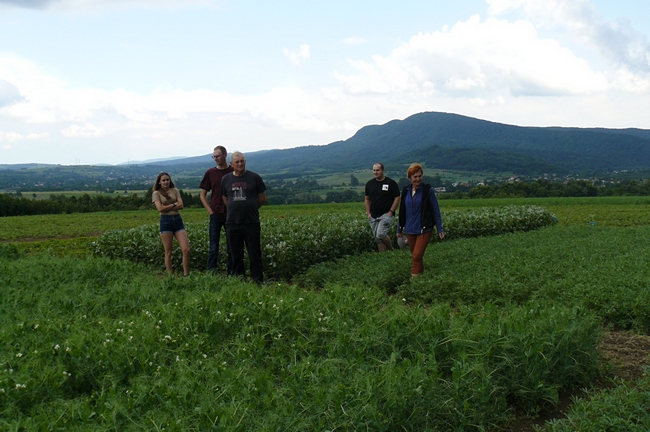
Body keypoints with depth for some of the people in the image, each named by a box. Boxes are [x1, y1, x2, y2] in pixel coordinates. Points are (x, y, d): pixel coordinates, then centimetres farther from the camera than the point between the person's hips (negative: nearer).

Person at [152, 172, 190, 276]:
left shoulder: (175, 191, 11)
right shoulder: (156, 193, 2)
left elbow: (181, 205, 0)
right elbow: (160, 208, -11)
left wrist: (167, 207, -8)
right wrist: (174, 204, -3)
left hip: (178, 220, 3)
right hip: (165, 221, -3)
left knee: (186, 249, -7)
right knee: (168, 252, 1)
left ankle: (186, 274, 1)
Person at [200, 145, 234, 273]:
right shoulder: (210, 173, 4)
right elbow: (203, 195, 10)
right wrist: (210, 210, -1)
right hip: (215, 214, 1)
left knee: (231, 247, 6)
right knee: (213, 247, 2)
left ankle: (231, 272, 14)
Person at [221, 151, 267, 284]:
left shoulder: (254, 178, 1)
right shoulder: (226, 179, 7)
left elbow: (262, 198, 7)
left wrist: (251, 208, 11)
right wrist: (236, 209, 12)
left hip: (251, 223, -2)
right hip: (232, 223, 2)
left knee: (255, 254, 0)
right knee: (236, 255, 9)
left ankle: (257, 280, 6)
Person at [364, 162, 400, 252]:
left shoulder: (391, 183, -4)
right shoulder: (369, 184, 10)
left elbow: (397, 198, -4)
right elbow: (367, 199, 18)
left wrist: (391, 212, -12)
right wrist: (368, 213, 8)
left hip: (386, 215, -5)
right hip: (373, 217, 6)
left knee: (380, 234, -22)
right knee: (378, 240, 6)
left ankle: (391, 250, 1)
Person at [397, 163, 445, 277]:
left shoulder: (428, 190, -7)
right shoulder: (406, 190, 5)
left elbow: (436, 210, -3)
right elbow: (402, 211, 14)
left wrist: (440, 229, -5)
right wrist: (399, 229, 16)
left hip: (424, 230, -5)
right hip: (410, 230, 5)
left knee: (416, 256, -12)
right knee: (415, 257, 12)